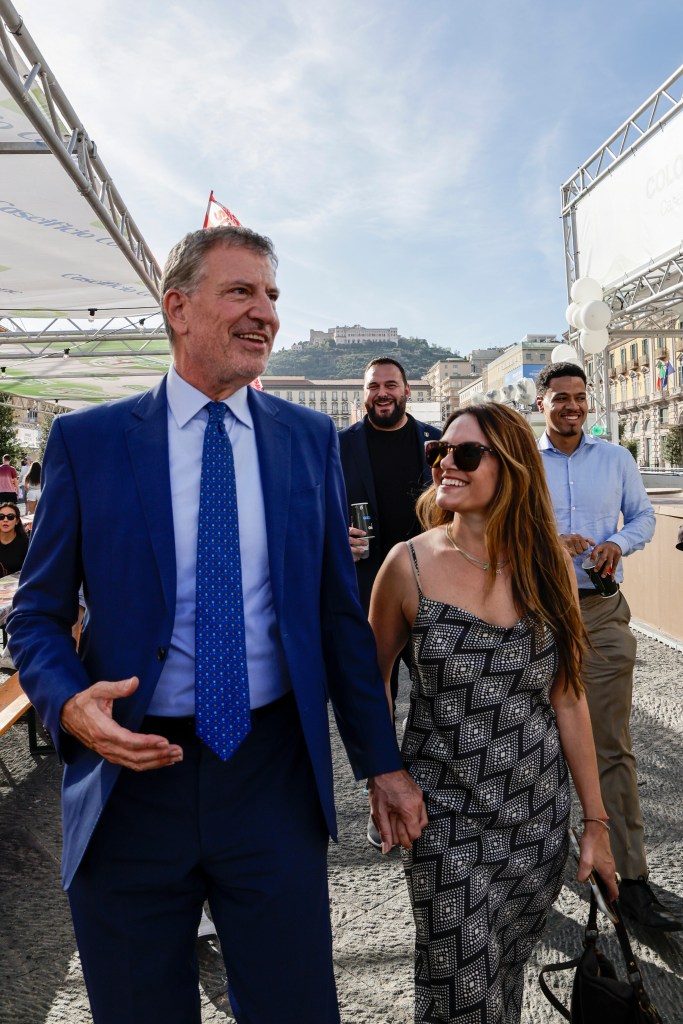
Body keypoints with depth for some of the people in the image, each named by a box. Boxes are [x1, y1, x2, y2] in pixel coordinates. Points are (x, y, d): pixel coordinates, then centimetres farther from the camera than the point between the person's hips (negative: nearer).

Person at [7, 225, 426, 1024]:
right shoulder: (87, 440, -2)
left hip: (275, 777, 1)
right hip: (130, 779, 0)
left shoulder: (310, 438, 3)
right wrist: (70, 703, -20)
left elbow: (340, 611, 5)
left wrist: (381, 765, 7)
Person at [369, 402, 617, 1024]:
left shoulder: (548, 566, -4)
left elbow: (567, 698, 1)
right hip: (446, 817, -2)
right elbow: (370, 680, 0)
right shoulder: (410, 564, -12)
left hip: (539, 812, 3)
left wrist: (596, 821, 4)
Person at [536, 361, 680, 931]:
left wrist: (619, 544, -7)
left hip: (602, 612, 0)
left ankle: (632, 878, 7)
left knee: (612, 745, 0)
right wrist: (549, 542, -15)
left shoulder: (616, 458, 8)